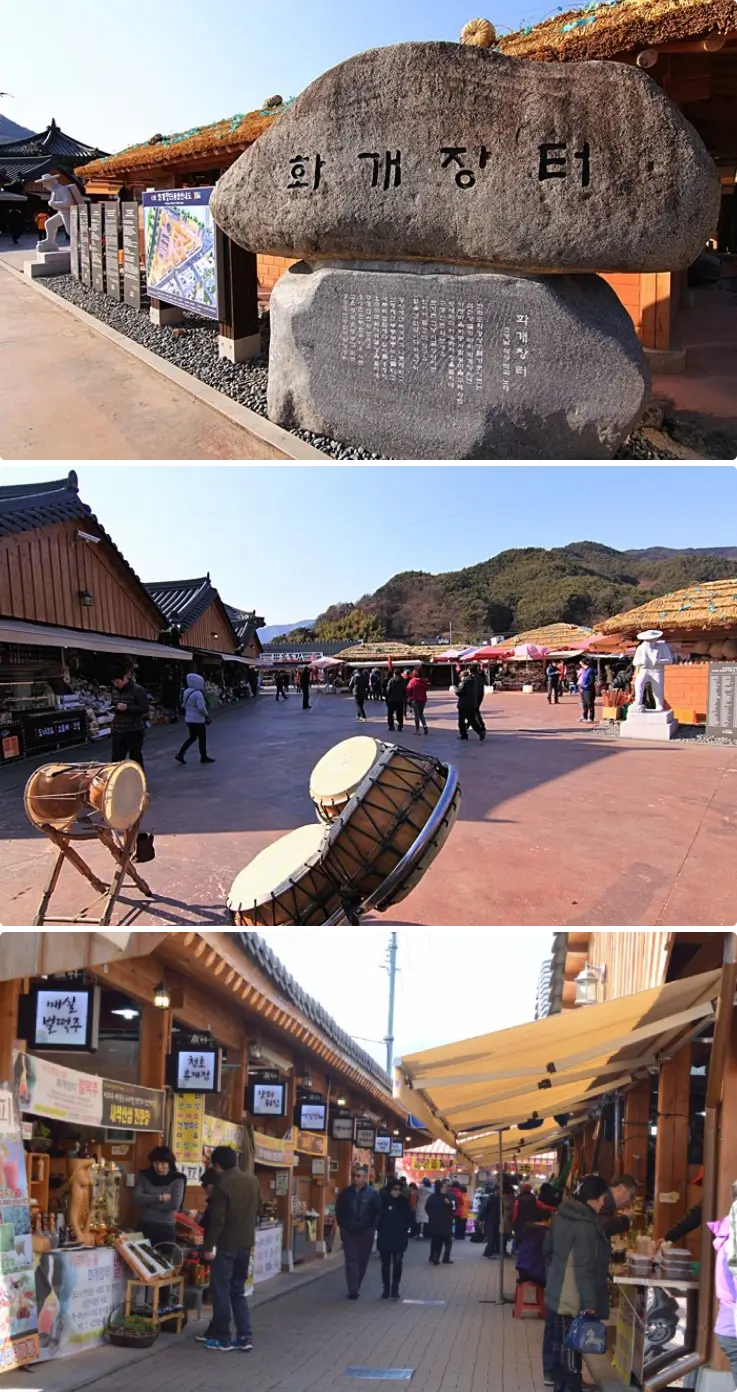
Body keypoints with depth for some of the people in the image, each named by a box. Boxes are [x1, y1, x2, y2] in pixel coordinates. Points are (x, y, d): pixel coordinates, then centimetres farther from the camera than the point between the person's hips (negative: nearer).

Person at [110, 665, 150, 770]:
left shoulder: (138, 690, -10)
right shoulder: (117, 691, 12)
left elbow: (144, 708, -15)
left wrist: (127, 707, -23)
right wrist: (114, 707, 2)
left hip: (134, 731, -6)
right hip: (118, 731, 6)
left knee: (135, 759, 6)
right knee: (116, 759, 2)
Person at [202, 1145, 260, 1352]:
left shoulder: (223, 1185, -18)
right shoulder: (253, 1181, 3)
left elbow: (217, 1219, -19)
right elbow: (257, 1209, 15)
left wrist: (209, 1246, -12)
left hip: (226, 1245, -7)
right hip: (246, 1243, 7)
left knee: (221, 1291, 6)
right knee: (238, 1290, 15)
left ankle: (223, 1339, 10)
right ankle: (245, 1337, 11)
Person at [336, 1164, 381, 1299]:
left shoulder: (372, 1194, -6)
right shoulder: (345, 1193, -1)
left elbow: (378, 1212, -2)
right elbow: (338, 1211, 11)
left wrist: (372, 1227, -6)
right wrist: (342, 1225, 6)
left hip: (365, 1233, 0)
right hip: (348, 1232, 0)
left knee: (362, 1261, 10)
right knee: (351, 1261, -4)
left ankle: (355, 1287, 26)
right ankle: (353, 1290, -5)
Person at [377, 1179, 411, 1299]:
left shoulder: (403, 1202, 0)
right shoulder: (383, 1201, -6)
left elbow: (408, 1218, 3)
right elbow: (378, 1217, -5)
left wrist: (404, 1230, -5)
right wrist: (381, 1230, -7)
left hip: (399, 1239, 1)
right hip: (385, 1238, -1)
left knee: (397, 1265, 2)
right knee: (385, 1265, 7)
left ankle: (395, 1289, 10)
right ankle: (386, 1289, 15)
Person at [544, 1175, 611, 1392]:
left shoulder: (562, 1215, 4)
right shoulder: (585, 1225, -25)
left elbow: (548, 1249, 17)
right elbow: (585, 1268, -26)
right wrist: (590, 1303, -23)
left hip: (556, 1291, 9)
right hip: (572, 1297, -9)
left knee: (554, 1336, 22)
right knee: (570, 1344, -1)